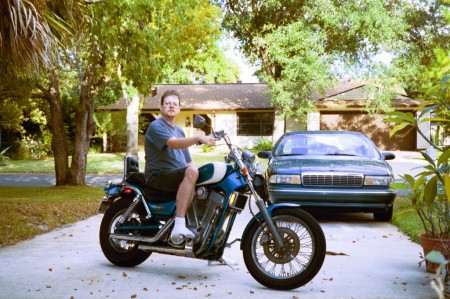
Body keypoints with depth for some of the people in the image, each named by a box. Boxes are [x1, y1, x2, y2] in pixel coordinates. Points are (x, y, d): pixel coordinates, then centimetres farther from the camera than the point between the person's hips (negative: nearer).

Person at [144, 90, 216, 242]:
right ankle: (179, 225, -39)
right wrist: (198, 138, -40)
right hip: (158, 176, -8)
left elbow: (188, 161, 20)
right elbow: (174, 143, -26)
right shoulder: (156, 126, -6)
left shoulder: (180, 130, 22)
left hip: (178, 175, 8)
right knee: (191, 173, -34)